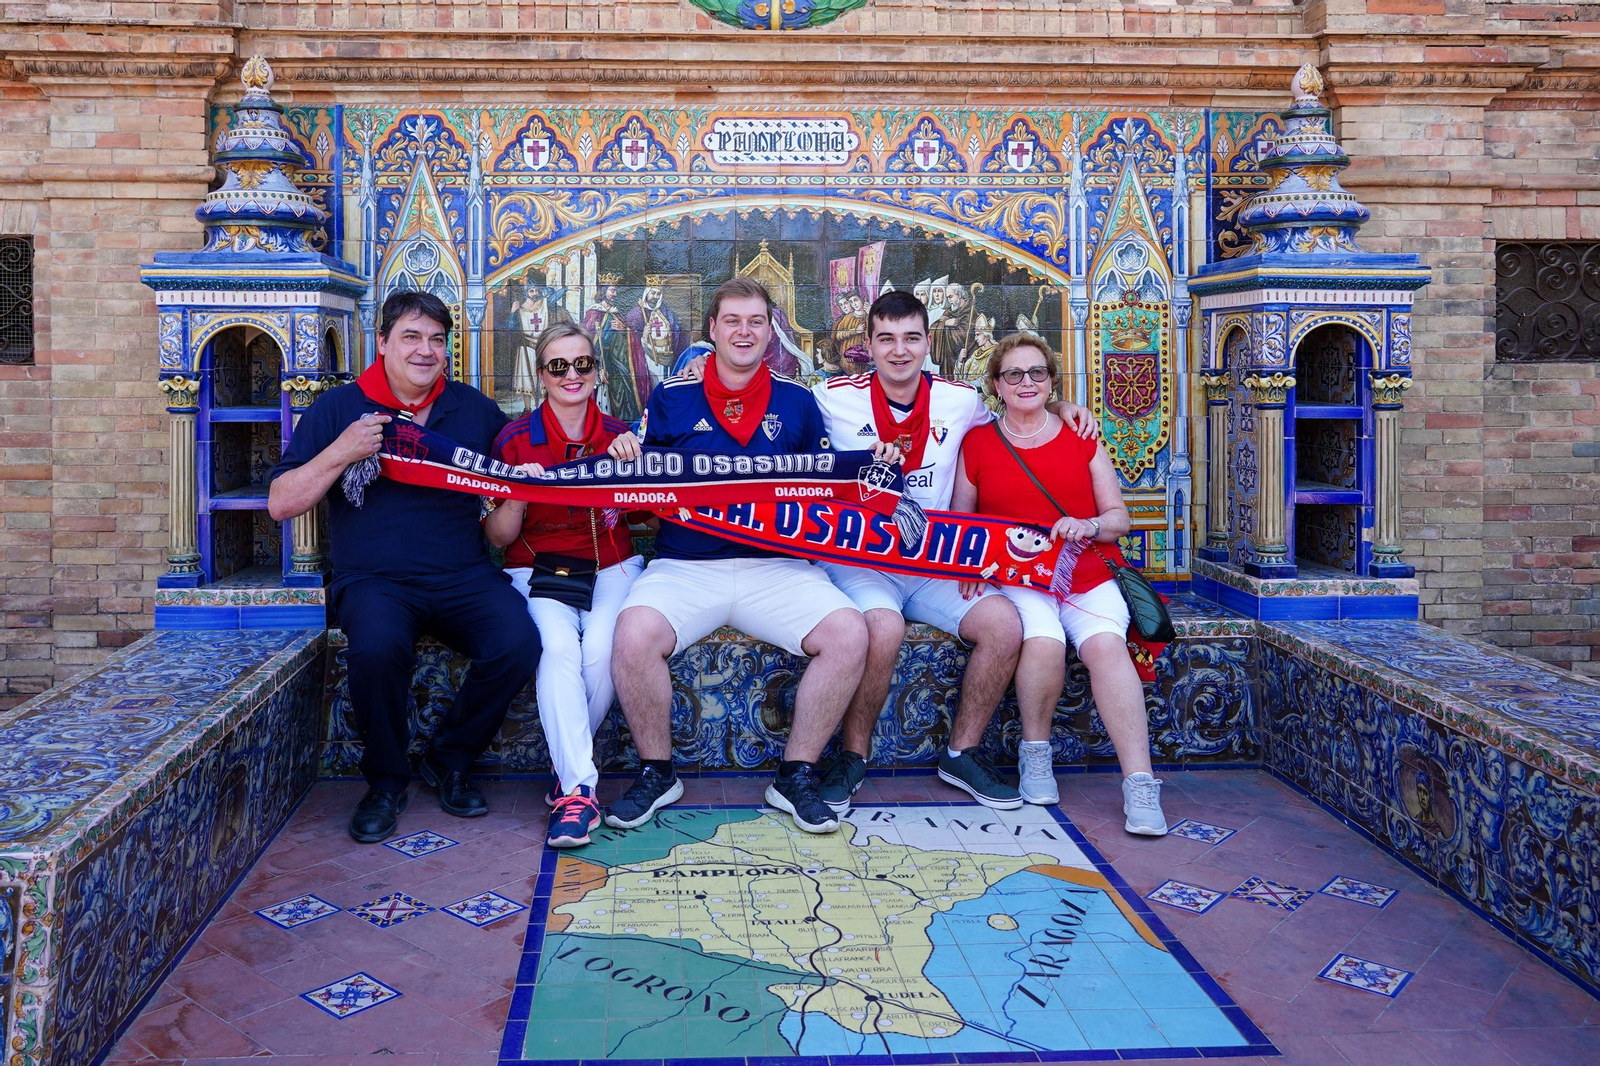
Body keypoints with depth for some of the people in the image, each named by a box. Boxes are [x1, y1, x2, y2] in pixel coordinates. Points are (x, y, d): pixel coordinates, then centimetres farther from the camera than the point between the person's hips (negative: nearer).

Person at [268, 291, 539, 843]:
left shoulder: (473, 407, 13)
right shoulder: (338, 408, 6)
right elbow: (281, 504, 2)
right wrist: (340, 454, -12)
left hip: (463, 575, 2)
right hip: (374, 579, -2)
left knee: (518, 642, -27)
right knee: (377, 647, -35)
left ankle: (450, 761, -1)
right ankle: (386, 779, -7)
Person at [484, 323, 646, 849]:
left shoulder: (619, 436, 5)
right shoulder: (515, 439, 0)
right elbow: (499, 536, 0)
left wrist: (632, 464, -15)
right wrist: (518, 494, -21)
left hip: (610, 566, 1)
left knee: (601, 648, -29)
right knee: (557, 645, -32)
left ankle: (568, 766, -6)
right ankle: (578, 787, -30)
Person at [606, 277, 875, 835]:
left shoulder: (797, 402, 13)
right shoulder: (671, 398, 10)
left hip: (777, 566, 1)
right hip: (683, 566, -1)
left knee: (848, 634, -24)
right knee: (635, 635, -31)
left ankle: (796, 775, -5)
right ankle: (656, 771, -4)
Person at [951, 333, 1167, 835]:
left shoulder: (1082, 439, 13)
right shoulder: (977, 443, 11)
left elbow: (1118, 517, 11)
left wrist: (1089, 526, -12)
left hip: (1090, 574, 1)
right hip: (1016, 576, -1)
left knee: (1105, 644, -30)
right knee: (1044, 640, -33)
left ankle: (1140, 784, -30)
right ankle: (1035, 754, -8)